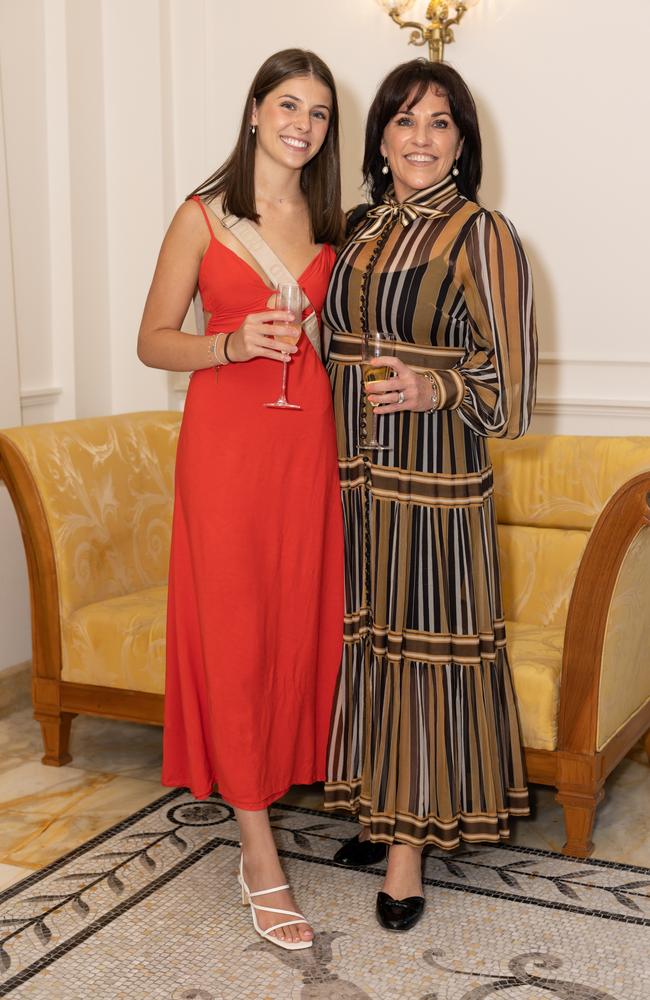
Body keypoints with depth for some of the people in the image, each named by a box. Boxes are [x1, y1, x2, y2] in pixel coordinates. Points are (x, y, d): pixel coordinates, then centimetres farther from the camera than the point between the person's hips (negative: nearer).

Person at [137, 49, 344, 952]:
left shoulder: (330, 225, 12)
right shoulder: (203, 217, 0)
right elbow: (153, 340, -1)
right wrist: (234, 344, -15)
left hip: (311, 441, 4)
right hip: (227, 438, -4)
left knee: (303, 619, 5)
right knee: (234, 628, -4)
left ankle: (287, 776, 24)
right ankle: (259, 851, 2)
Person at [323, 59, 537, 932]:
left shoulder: (482, 235, -6)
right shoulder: (358, 229, 12)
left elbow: (507, 381, -9)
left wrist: (434, 388, -25)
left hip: (434, 482, -6)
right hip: (351, 476, 6)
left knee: (426, 645, -1)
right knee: (364, 639, 12)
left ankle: (411, 844, 11)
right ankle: (383, 812, 27)